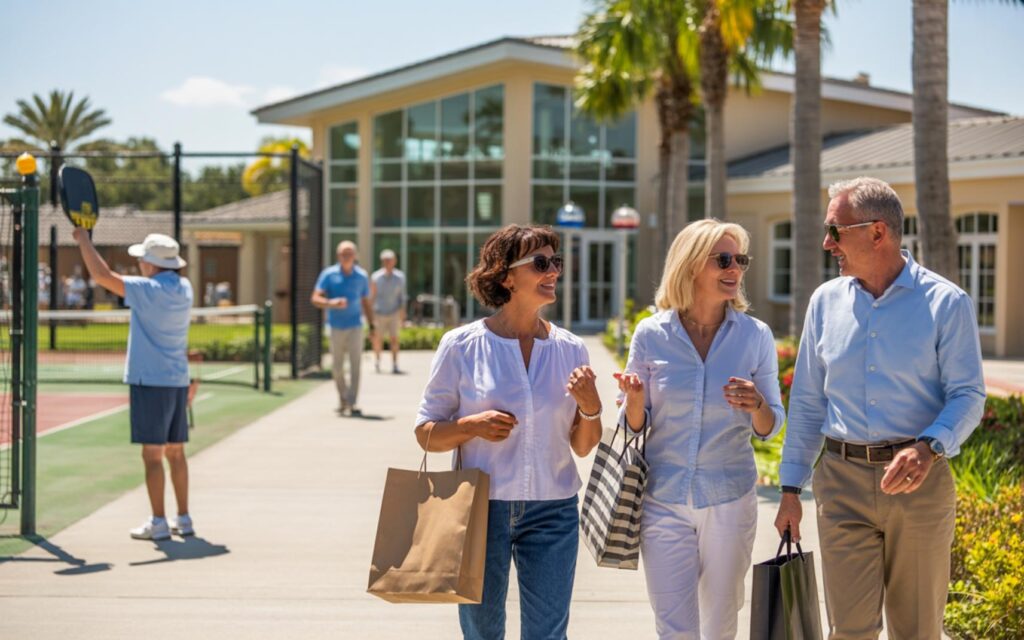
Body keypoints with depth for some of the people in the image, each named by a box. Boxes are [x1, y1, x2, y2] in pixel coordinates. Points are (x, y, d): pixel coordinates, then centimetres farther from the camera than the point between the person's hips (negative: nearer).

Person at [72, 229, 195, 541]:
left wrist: (83, 239, -4)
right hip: (178, 381, 7)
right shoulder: (184, 289, 5)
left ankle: (158, 523, -1)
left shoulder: (149, 290, -15)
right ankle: (183, 519, 16)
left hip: (150, 382, -7)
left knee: (153, 455, -3)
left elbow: (102, 275, -13)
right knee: (175, 453, 12)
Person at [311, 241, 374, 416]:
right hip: (336, 327, 0)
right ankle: (342, 398, 27)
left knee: (355, 364, -9)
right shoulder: (328, 274, 0)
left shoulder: (361, 276, 5)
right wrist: (332, 303, -23)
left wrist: (372, 326, 7)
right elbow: (315, 299, -4)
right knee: (337, 367, 7)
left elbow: (366, 303, 13)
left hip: (355, 326, 0)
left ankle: (351, 403, -9)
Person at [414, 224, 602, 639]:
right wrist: (474, 426, -18)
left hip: (552, 511, 2)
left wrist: (591, 406, -10)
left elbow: (583, 446, 9)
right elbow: (426, 433, 0)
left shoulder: (570, 349, 3)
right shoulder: (461, 346, -5)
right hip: (481, 508, -2)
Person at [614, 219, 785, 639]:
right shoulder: (651, 334, -4)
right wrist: (634, 399, -18)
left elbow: (769, 428, 3)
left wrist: (756, 404, -19)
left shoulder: (755, 336, -3)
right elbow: (634, 426, 4)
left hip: (729, 499, 1)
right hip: (664, 500, -1)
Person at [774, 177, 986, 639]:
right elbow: (807, 401, 13)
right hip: (843, 480, 2)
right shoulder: (826, 301, 8)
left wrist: (929, 447, -25)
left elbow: (968, 395, -6)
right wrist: (791, 487, 11)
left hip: (919, 481, -2)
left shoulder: (946, 302, -4)